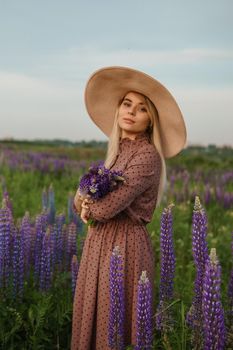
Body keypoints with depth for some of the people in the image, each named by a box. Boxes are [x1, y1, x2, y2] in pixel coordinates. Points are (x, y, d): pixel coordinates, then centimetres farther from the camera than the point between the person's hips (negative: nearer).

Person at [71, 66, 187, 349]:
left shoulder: (147, 155, -16)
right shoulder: (117, 151, 11)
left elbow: (107, 207, -22)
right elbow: (82, 198, 13)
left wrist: (88, 206, -1)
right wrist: (86, 198, -10)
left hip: (124, 246, -8)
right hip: (101, 242, 9)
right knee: (91, 317, 16)